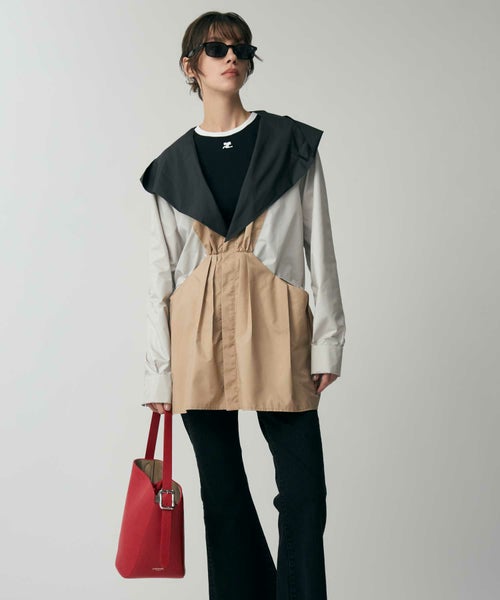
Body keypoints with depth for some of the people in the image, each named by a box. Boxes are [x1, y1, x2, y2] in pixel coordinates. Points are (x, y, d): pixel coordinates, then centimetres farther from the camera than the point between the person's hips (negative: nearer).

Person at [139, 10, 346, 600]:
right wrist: (158, 373, 5)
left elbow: (319, 245, 4)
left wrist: (327, 340, -1)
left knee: (304, 492, -3)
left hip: (275, 328, -1)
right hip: (199, 333, 1)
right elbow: (160, 273, 8)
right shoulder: (172, 167, 7)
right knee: (223, 491, 10)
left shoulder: (291, 143, 5)